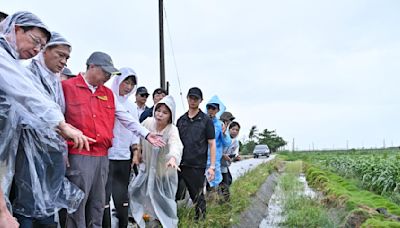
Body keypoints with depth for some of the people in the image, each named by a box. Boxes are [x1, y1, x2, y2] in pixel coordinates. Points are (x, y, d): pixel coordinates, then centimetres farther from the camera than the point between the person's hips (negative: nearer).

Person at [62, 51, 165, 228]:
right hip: (78, 155, -6)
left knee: (97, 204, 14)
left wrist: (146, 134, 8)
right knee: (77, 202, -3)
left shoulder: (108, 94, 16)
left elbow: (126, 118, 16)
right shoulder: (67, 87, -3)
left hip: (102, 156, 7)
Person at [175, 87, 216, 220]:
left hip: (197, 166, -3)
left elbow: (212, 144, -1)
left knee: (197, 197, 5)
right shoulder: (181, 120, 11)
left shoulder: (206, 120, 0)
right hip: (180, 165, 4)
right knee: (174, 195, 4)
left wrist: (212, 166, -7)